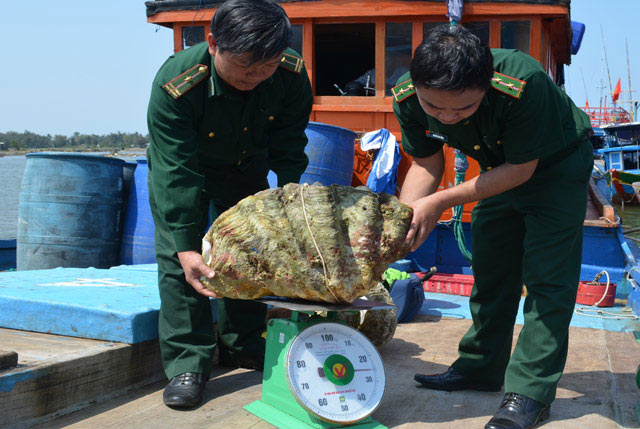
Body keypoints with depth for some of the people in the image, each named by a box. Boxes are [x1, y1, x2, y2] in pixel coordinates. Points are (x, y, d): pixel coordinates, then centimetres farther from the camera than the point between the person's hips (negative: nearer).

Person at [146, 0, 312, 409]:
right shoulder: (174, 84, -39)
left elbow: (288, 151, -17)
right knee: (176, 257, -14)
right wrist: (187, 248, -41)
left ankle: (243, 345, 25)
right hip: (181, 166, -3)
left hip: (247, 168, 4)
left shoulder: (292, 75, -29)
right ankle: (188, 360, -5)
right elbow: (177, 172, -37)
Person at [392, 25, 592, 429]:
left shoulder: (522, 84, -41)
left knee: (547, 275, -10)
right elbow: (428, 164, -8)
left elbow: (521, 169, -29)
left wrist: (441, 202, -33)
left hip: (555, 165, -5)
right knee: (491, 270, 10)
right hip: (501, 167, 5)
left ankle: (531, 391, -5)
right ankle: (482, 368, 23)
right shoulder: (408, 97, -24)